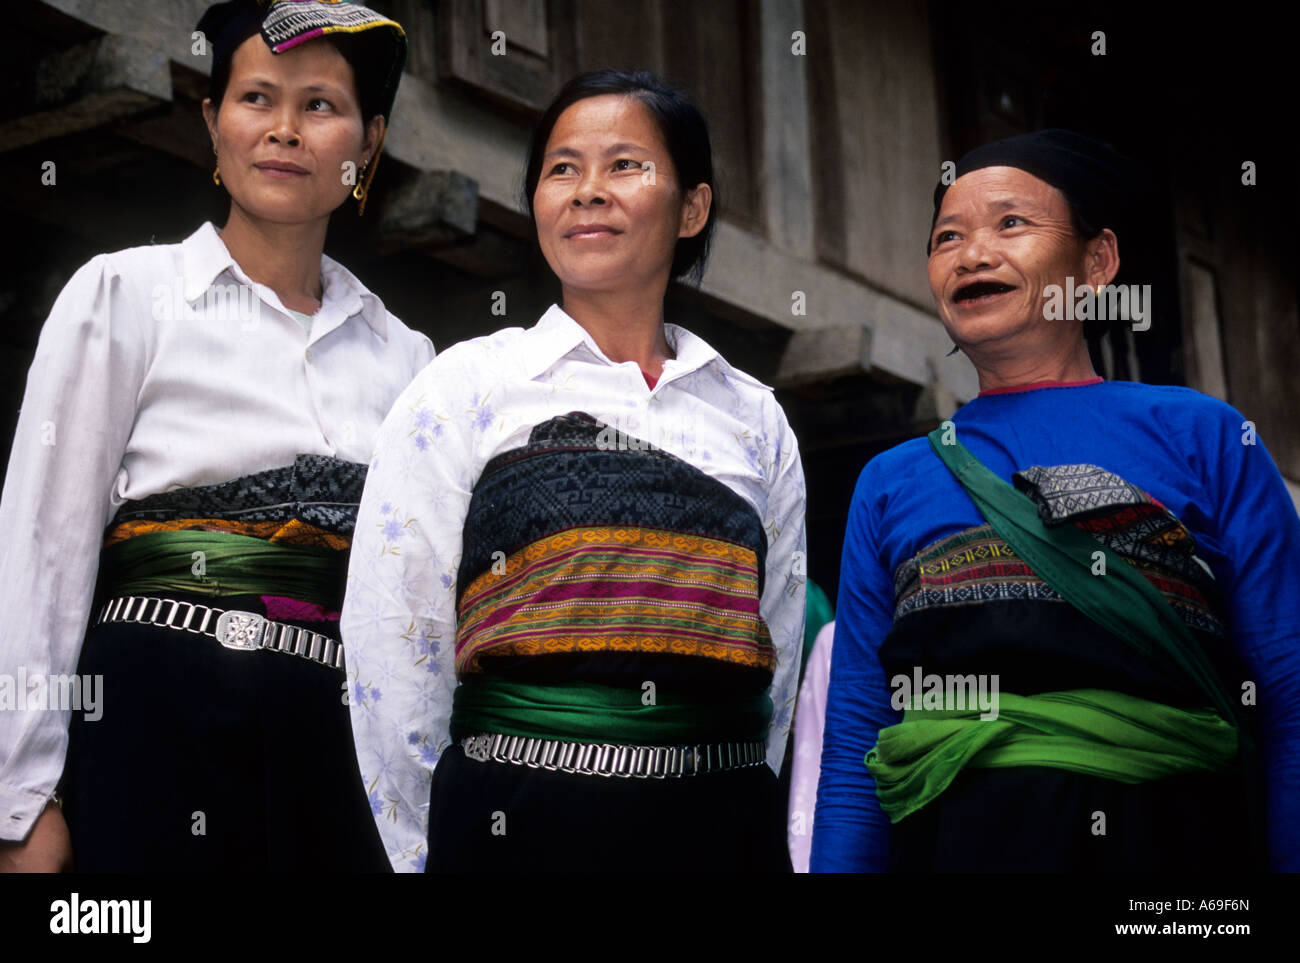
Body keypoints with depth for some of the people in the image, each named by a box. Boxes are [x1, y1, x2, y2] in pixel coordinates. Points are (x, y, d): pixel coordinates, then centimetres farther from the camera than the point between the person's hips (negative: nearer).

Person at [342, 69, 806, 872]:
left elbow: (777, 668, 14)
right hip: (522, 826, -2)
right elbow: (393, 650, -2)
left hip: (725, 826, 3)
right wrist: (429, 853, -1)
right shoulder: (467, 388, 1)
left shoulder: (756, 420, 10)